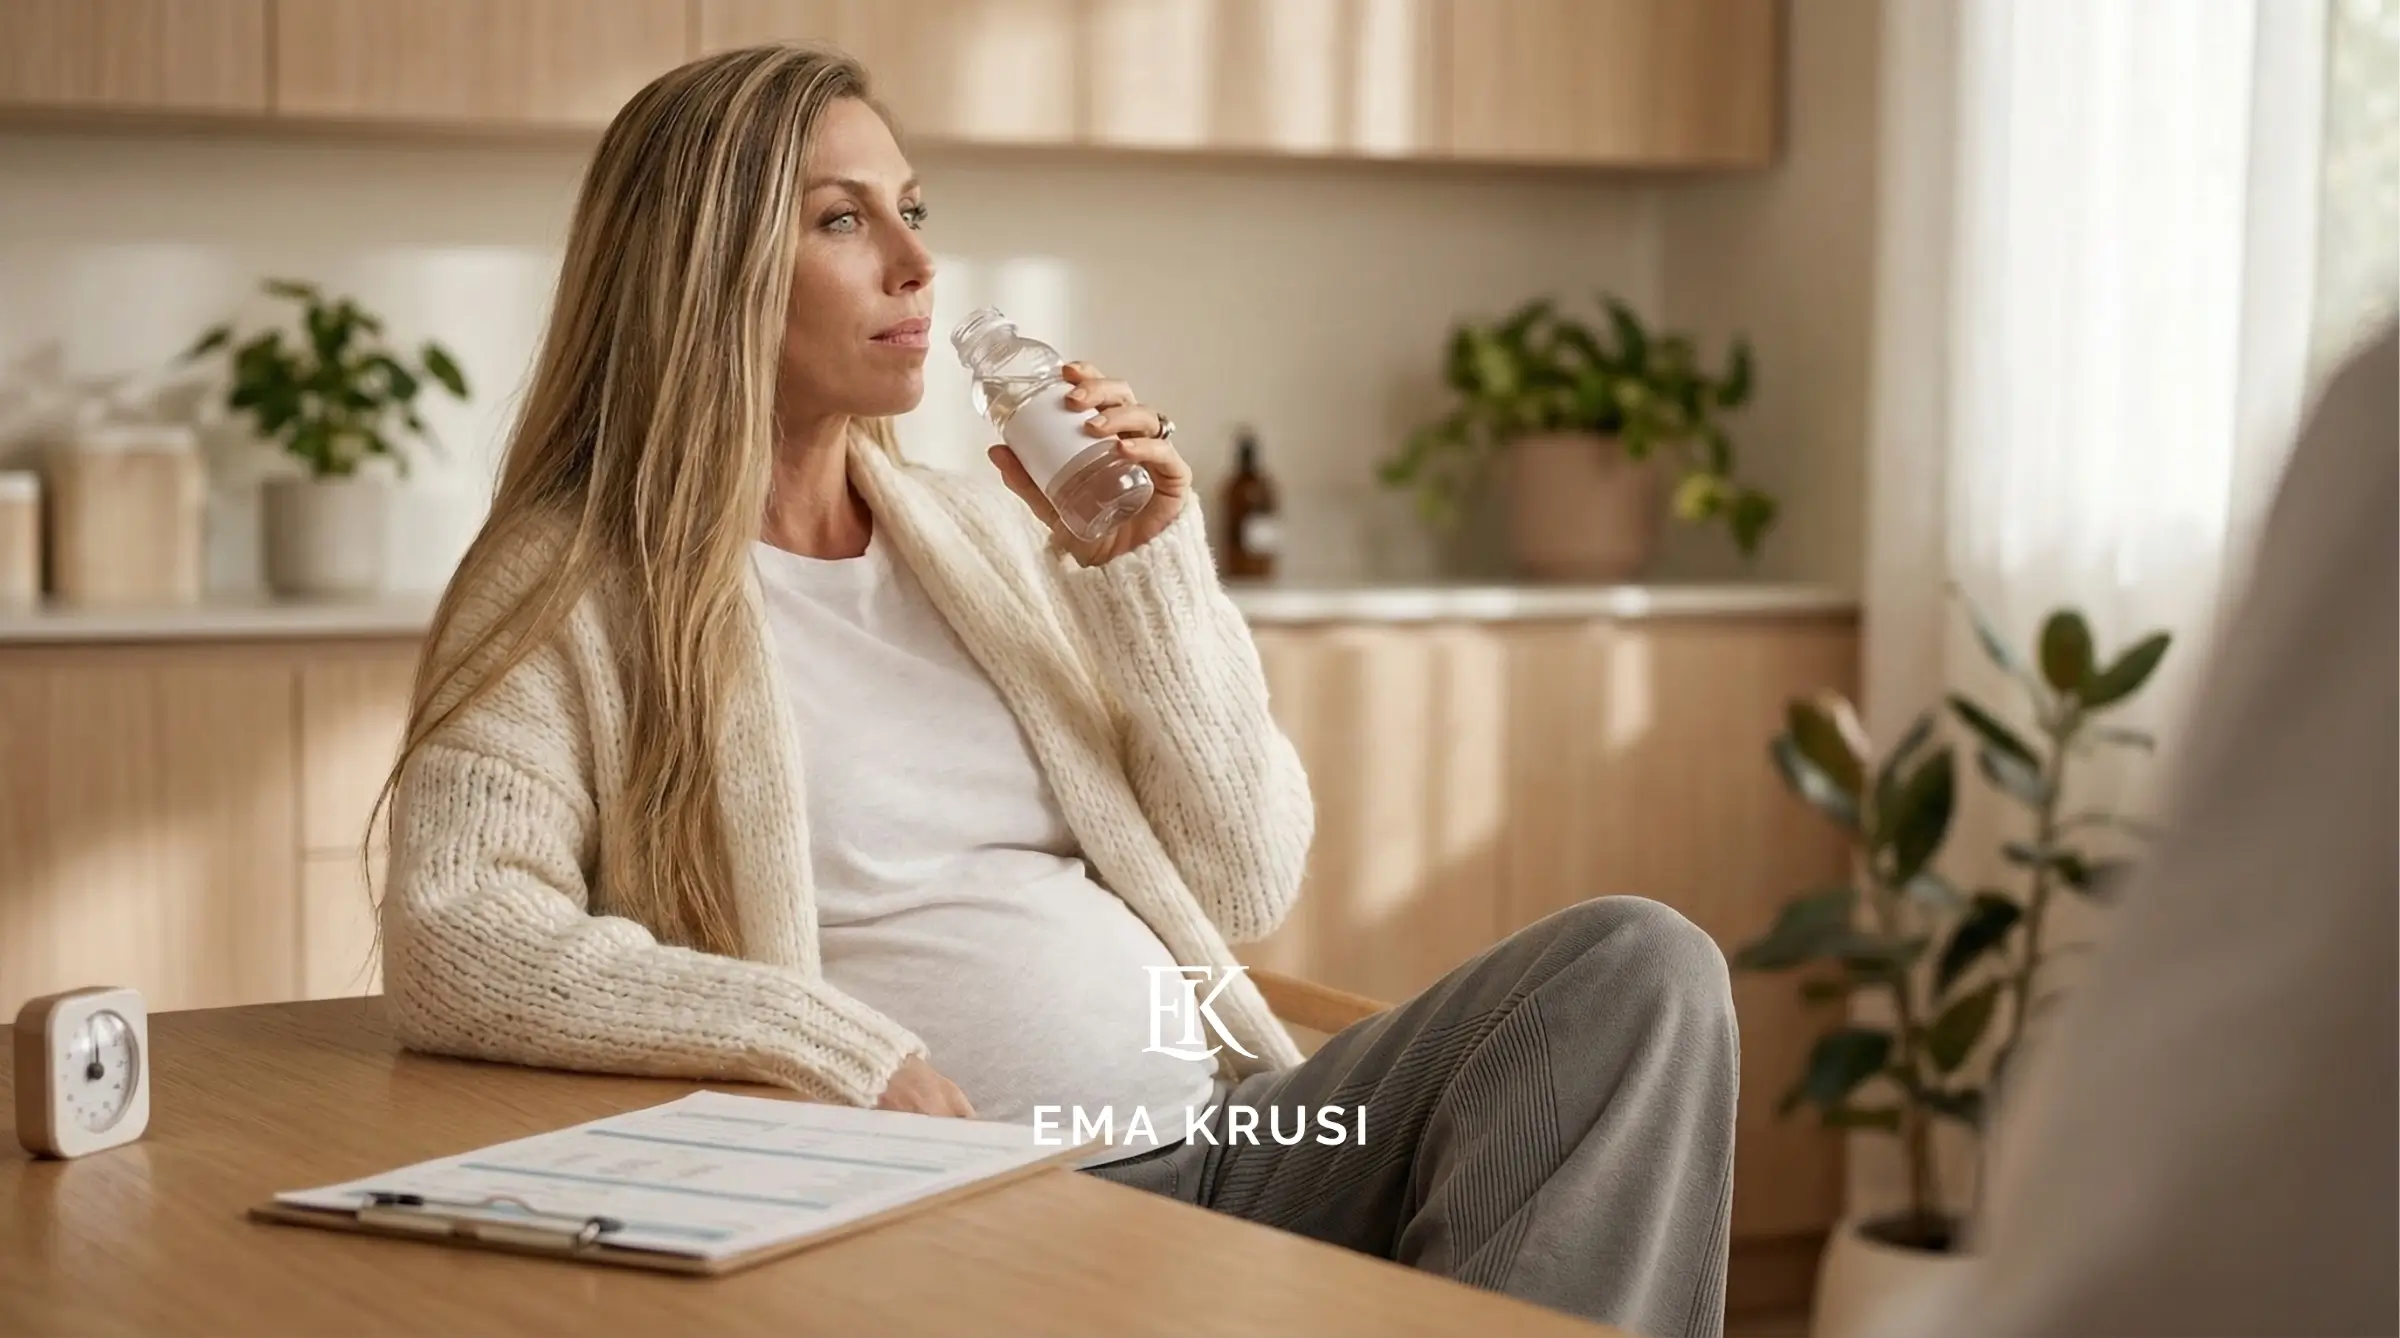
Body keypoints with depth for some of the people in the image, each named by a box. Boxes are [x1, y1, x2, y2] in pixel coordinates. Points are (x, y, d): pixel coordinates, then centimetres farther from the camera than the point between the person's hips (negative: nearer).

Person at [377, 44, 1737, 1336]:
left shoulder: (988, 529, 17)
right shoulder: (577, 583, 1)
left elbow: (1244, 888, 15)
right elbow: (451, 948, -14)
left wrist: (1147, 574, 3)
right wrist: (841, 1052, -21)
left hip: (1225, 1145, 7)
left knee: (1636, 966, -17)